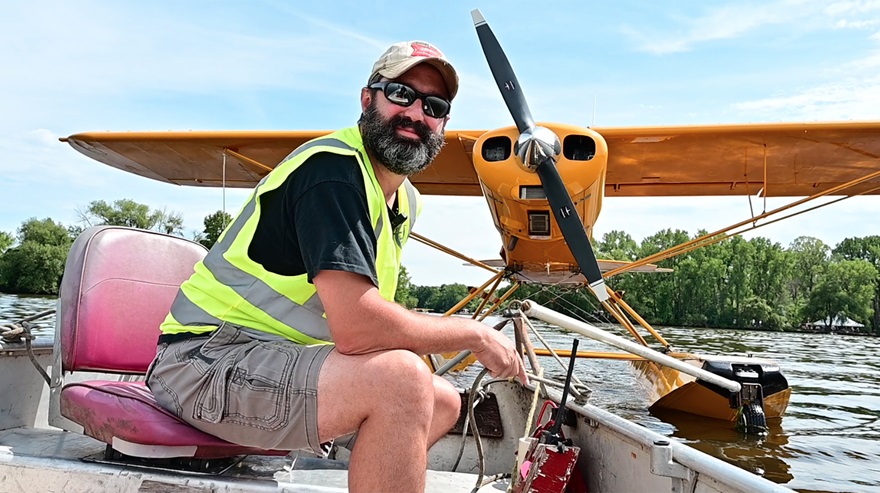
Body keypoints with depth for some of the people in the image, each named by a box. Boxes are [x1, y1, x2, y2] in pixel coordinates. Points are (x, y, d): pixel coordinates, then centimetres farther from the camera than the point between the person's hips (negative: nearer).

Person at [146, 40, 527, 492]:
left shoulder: (406, 201, 11)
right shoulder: (333, 168, -20)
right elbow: (357, 326, -30)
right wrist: (475, 334, -17)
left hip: (283, 355, 10)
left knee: (444, 401, 13)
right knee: (401, 379, -30)